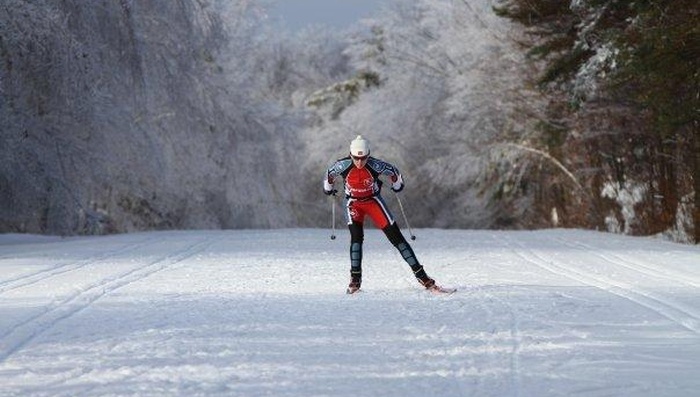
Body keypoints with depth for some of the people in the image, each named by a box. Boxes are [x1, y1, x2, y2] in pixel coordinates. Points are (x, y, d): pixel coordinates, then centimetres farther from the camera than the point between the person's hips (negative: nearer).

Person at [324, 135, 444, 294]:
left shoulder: (375, 165, -26)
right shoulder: (343, 165, -23)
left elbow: (393, 172, -6)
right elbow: (330, 174, 0)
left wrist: (397, 186, 11)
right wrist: (328, 189, 15)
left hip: (373, 201, -1)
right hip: (353, 204, 1)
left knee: (396, 237, -5)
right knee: (356, 237, -21)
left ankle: (421, 276, -3)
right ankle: (355, 279, -8)